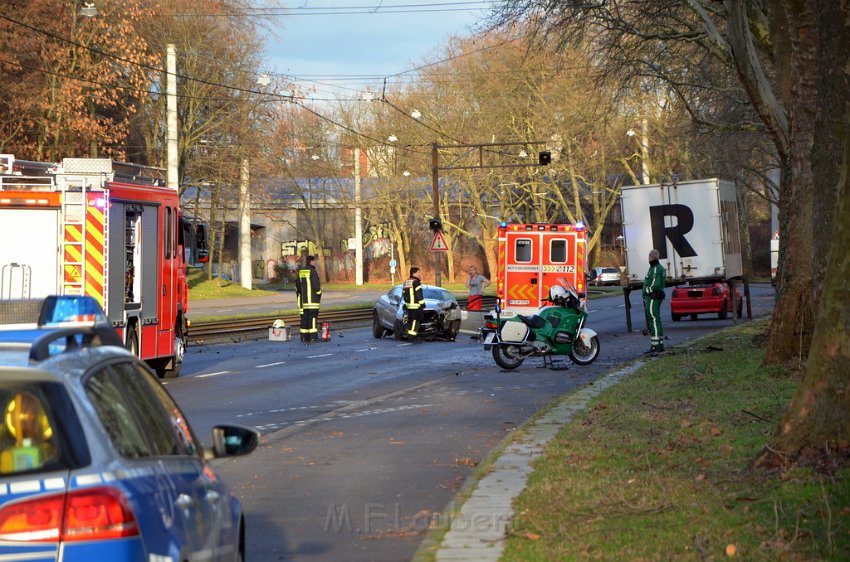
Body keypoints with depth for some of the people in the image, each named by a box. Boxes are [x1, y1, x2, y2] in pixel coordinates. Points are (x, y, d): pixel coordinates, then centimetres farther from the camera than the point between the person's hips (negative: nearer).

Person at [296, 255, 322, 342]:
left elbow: (297, 284, 17)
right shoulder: (312, 271, -11)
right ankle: (313, 336, -14)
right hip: (312, 298, -7)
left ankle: (304, 337, 8)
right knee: (313, 316, -9)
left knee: (304, 317, 8)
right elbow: (316, 284, -15)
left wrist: (299, 294, 24)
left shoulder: (301, 272, 13)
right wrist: (319, 293, -1)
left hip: (303, 298, 7)